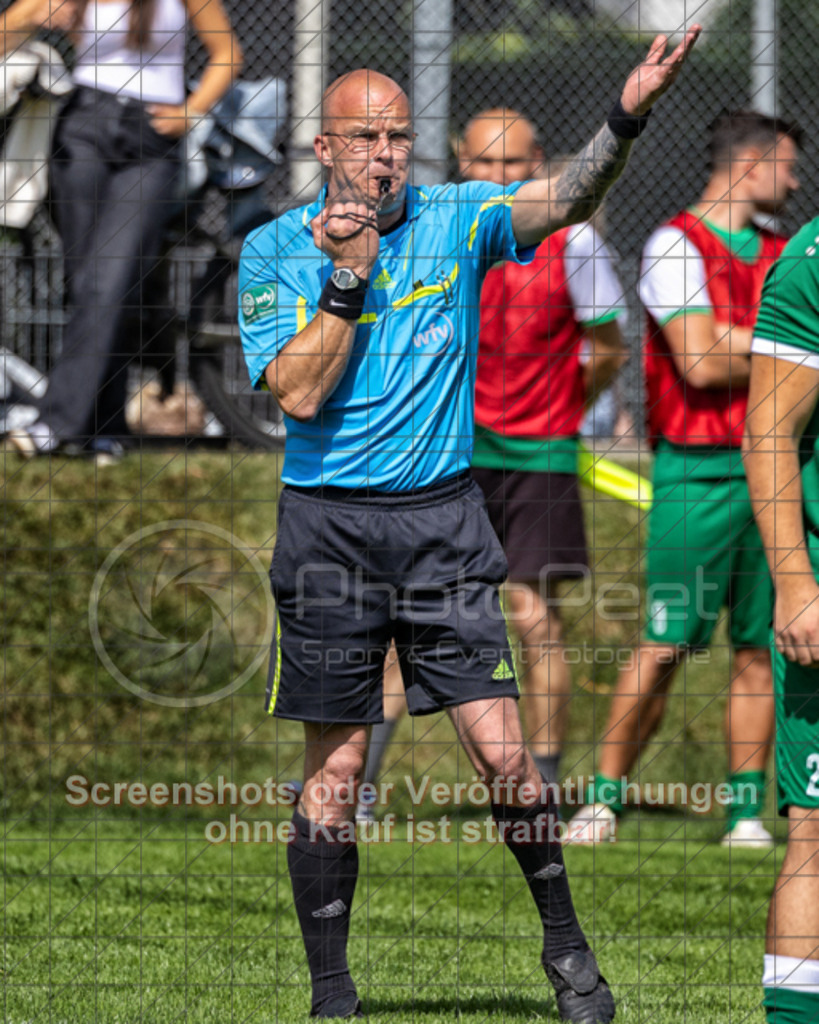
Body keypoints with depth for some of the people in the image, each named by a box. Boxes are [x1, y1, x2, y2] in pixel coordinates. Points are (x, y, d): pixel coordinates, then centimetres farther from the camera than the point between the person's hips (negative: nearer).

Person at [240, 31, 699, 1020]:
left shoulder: (455, 220, 3)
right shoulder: (276, 251, -2)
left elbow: (563, 199, -14)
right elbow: (299, 392, -12)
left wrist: (625, 119, -30)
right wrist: (348, 275, -18)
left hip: (443, 519, 1)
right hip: (329, 522, -1)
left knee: (502, 750, -5)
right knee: (334, 770, 2)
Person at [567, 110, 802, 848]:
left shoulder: (781, 255, 17)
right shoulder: (675, 246, -5)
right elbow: (700, 363, -13)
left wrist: (734, 342, -4)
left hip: (770, 469, 6)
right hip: (699, 473, -6)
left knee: (760, 648, 3)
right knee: (665, 646, -8)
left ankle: (746, 811, 8)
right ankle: (604, 800, 1)